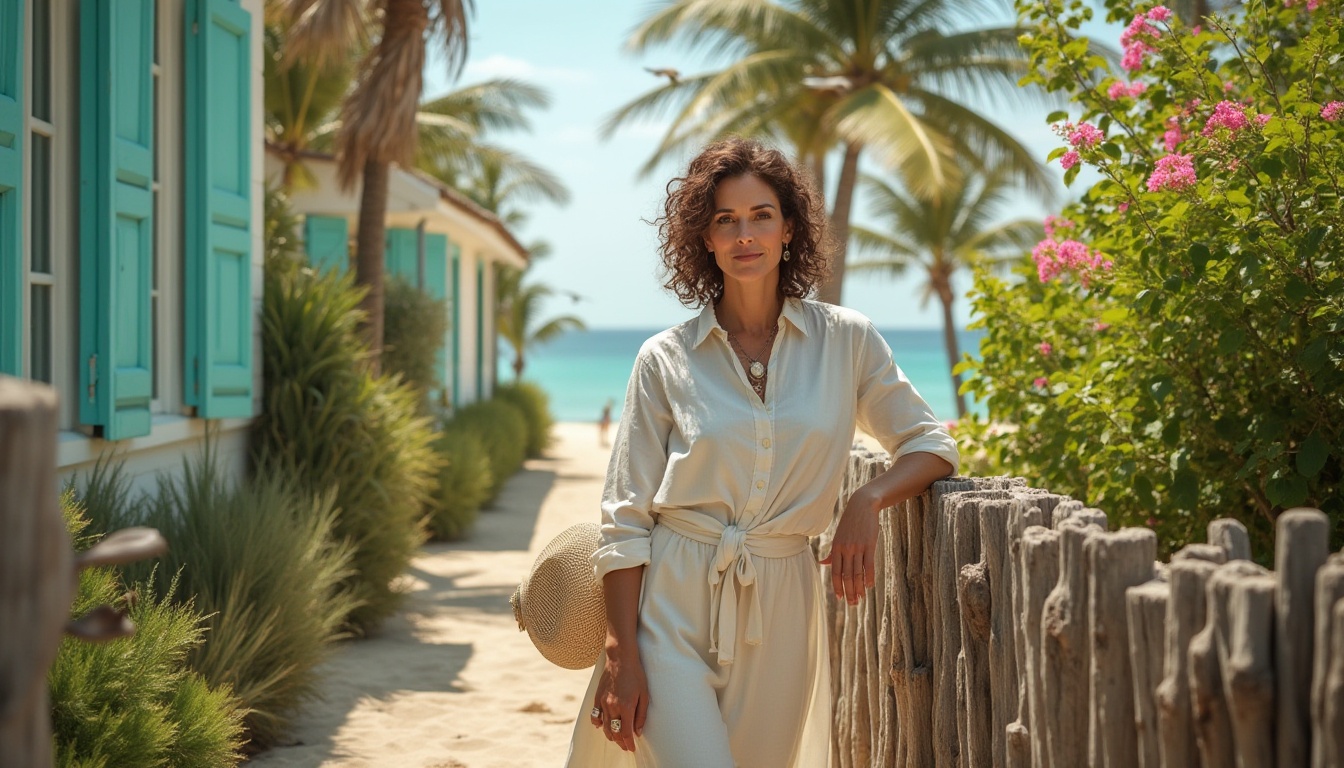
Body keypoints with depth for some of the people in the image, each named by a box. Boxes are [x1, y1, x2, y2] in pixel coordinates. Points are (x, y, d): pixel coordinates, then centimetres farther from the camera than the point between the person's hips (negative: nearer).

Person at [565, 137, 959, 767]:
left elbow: (931, 445, 9)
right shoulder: (665, 360, 0)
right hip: (671, 604, -2)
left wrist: (866, 502, -12)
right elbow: (626, 517, -1)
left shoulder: (846, 340, 4)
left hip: (777, 615, 2)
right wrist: (622, 655, -7)